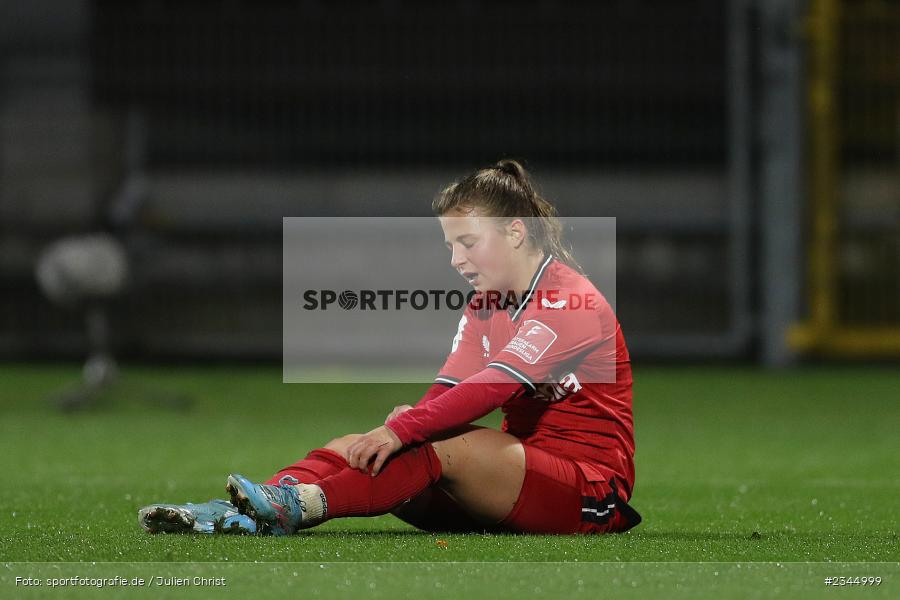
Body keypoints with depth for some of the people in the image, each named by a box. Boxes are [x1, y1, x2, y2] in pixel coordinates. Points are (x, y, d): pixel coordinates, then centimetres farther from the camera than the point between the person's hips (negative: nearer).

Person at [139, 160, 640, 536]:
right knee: (354, 448, -11)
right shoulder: (486, 305, 17)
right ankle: (235, 514, -32)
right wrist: (410, 420, -19)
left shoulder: (571, 302, -12)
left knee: (445, 448, -34)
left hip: (591, 491, -8)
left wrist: (403, 431, -31)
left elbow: (495, 385, -25)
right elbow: (450, 387, 4)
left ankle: (301, 504, -48)